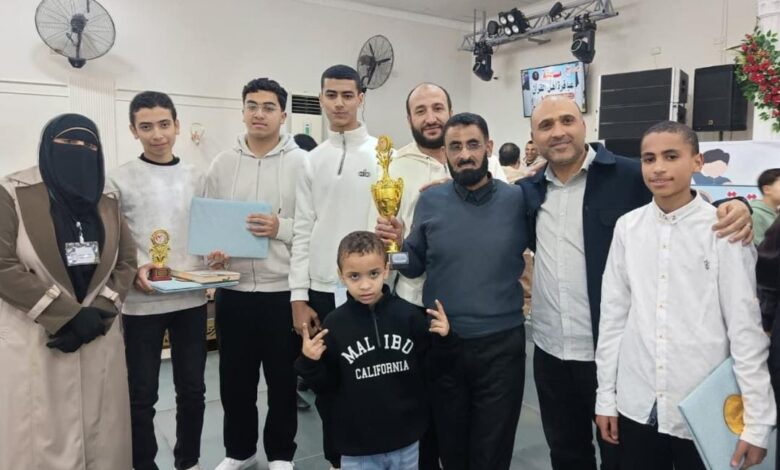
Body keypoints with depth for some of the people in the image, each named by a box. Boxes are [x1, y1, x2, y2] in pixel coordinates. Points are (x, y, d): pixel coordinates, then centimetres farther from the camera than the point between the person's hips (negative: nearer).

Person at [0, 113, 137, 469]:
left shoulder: (107, 201, 10)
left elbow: (126, 262, 8)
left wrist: (98, 313, -7)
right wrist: (69, 315, -14)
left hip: (99, 337, 4)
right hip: (35, 339, -4)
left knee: (101, 433, 10)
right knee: (42, 437, 1)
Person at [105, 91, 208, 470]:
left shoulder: (197, 178, 8)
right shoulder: (119, 180, -1)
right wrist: (134, 269, -19)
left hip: (191, 299, 3)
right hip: (141, 302, -3)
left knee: (192, 389, 14)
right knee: (142, 394, 8)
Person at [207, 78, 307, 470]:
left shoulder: (301, 162, -3)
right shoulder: (222, 163, 7)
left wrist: (281, 227, -20)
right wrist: (212, 251, -8)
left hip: (283, 290, -3)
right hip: (233, 289, 3)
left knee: (282, 377, 11)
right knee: (235, 377, 15)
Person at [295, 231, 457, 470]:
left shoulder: (407, 314, -9)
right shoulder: (335, 323, -10)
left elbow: (429, 365, 1)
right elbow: (327, 384, -2)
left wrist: (443, 340, -15)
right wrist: (310, 363, -20)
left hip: (405, 439, 1)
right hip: (357, 443, -1)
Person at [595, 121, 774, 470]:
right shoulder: (627, 227, -1)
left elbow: (746, 327, -5)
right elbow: (613, 314, 3)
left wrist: (757, 421, -6)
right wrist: (605, 395, 5)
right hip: (636, 407, 2)